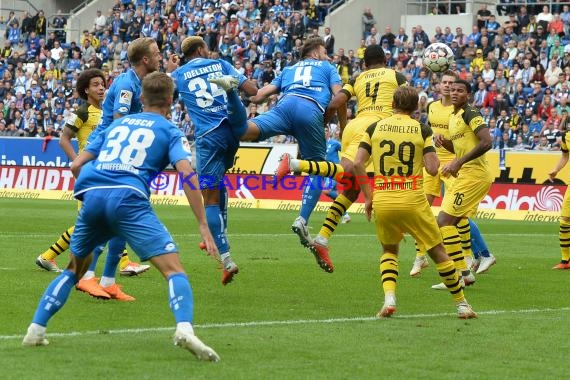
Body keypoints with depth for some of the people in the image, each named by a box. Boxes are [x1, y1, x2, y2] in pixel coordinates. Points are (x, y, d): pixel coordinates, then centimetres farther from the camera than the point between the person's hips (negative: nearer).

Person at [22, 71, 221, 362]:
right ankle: (184, 329, -34)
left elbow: (76, 165, 25)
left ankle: (36, 329, 19)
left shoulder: (118, 124, 29)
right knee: (173, 269, -8)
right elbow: (186, 173, -2)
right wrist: (203, 226, -3)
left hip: (92, 196, 5)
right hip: (129, 199, -5)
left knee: (74, 269, 27)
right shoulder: (170, 131, 15)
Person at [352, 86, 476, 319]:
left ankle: (389, 298, 0)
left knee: (389, 250, 23)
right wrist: (435, 154, 14)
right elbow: (432, 168, -8)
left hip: (382, 202, 2)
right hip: (413, 201, -2)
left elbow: (358, 164, -2)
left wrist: (368, 197, 6)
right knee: (438, 252, 11)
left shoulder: (374, 128, 5)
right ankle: (462, 304, 17)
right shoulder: (422, 131, 0)